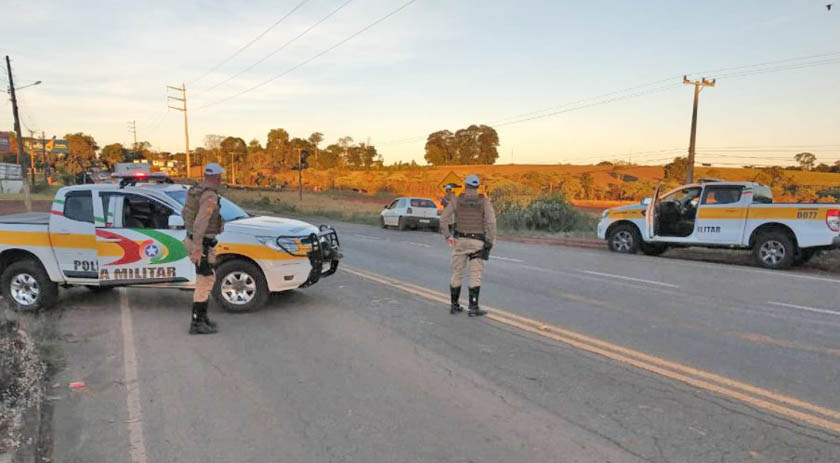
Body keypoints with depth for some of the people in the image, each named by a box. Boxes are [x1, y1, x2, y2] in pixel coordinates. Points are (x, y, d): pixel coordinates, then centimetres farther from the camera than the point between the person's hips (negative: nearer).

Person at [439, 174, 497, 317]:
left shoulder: (456, 200, 0)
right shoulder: (484, 201, -3)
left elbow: (444, 218, -8)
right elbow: (491, 221, -15)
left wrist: (448, 236, -3)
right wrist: (490, 242, -9)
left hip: (460, 241, 2)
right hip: (477, 243, -2)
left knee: (457, 274, 11)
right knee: (475, 276, 1)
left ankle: (455, 305, 17)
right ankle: (473, 308, -3)